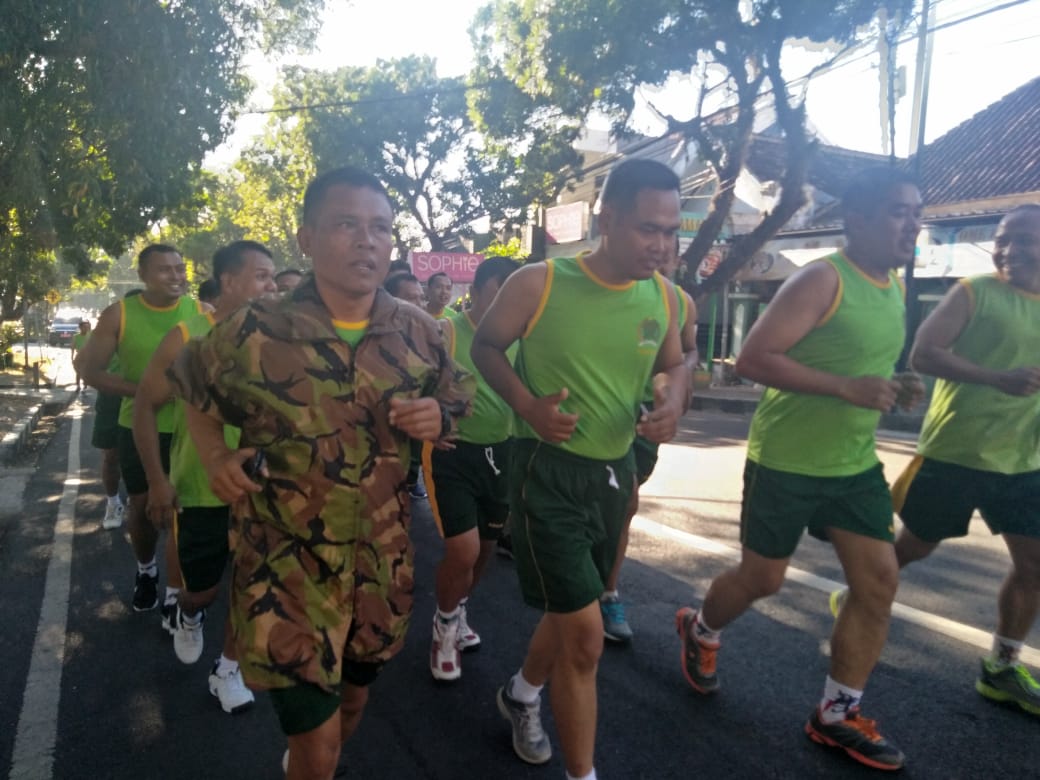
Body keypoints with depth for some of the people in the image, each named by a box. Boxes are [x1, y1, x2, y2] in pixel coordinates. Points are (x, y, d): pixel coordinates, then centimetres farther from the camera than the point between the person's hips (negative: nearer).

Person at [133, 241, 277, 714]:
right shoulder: (187, 338, -12)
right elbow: (145, 406, -6)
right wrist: (157, 479, -10)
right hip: (200, 491, -2)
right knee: (202, 587, 11)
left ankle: (228, 670, 28)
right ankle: (187, 616, 48)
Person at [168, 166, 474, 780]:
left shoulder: (420, 332, -5)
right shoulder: (255, 331, -13)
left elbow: (457, 400, 9)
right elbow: (191, 384, 6)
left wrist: (438, 418, -13)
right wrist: (215, 457, -9)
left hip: (382, 563, 4)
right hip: (288, 564, -3)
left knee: (354, 699, 24)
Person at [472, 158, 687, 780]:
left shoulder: (663, 295, -2)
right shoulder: (538, 284, -17)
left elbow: (674, 363, 14)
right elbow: (486, 345, -2)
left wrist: (675, 401, -9)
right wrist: (527, 404, -18)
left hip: (615, 470, 6)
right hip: (549, 471, -6)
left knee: (571, 609, 23)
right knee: (585, 633, -6)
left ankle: (522, 697, 54)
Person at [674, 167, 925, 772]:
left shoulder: (895, 288, 9)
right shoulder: (822, 280, -17)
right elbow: (752, 359, -23)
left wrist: (896, 387, 1)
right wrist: (848, 389, -27)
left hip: (856, 465, 8)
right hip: (786, 462, -7)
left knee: (880, 582, 4)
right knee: (762, 579, 7)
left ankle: (837, 715, 21)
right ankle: (699, 632, 39)